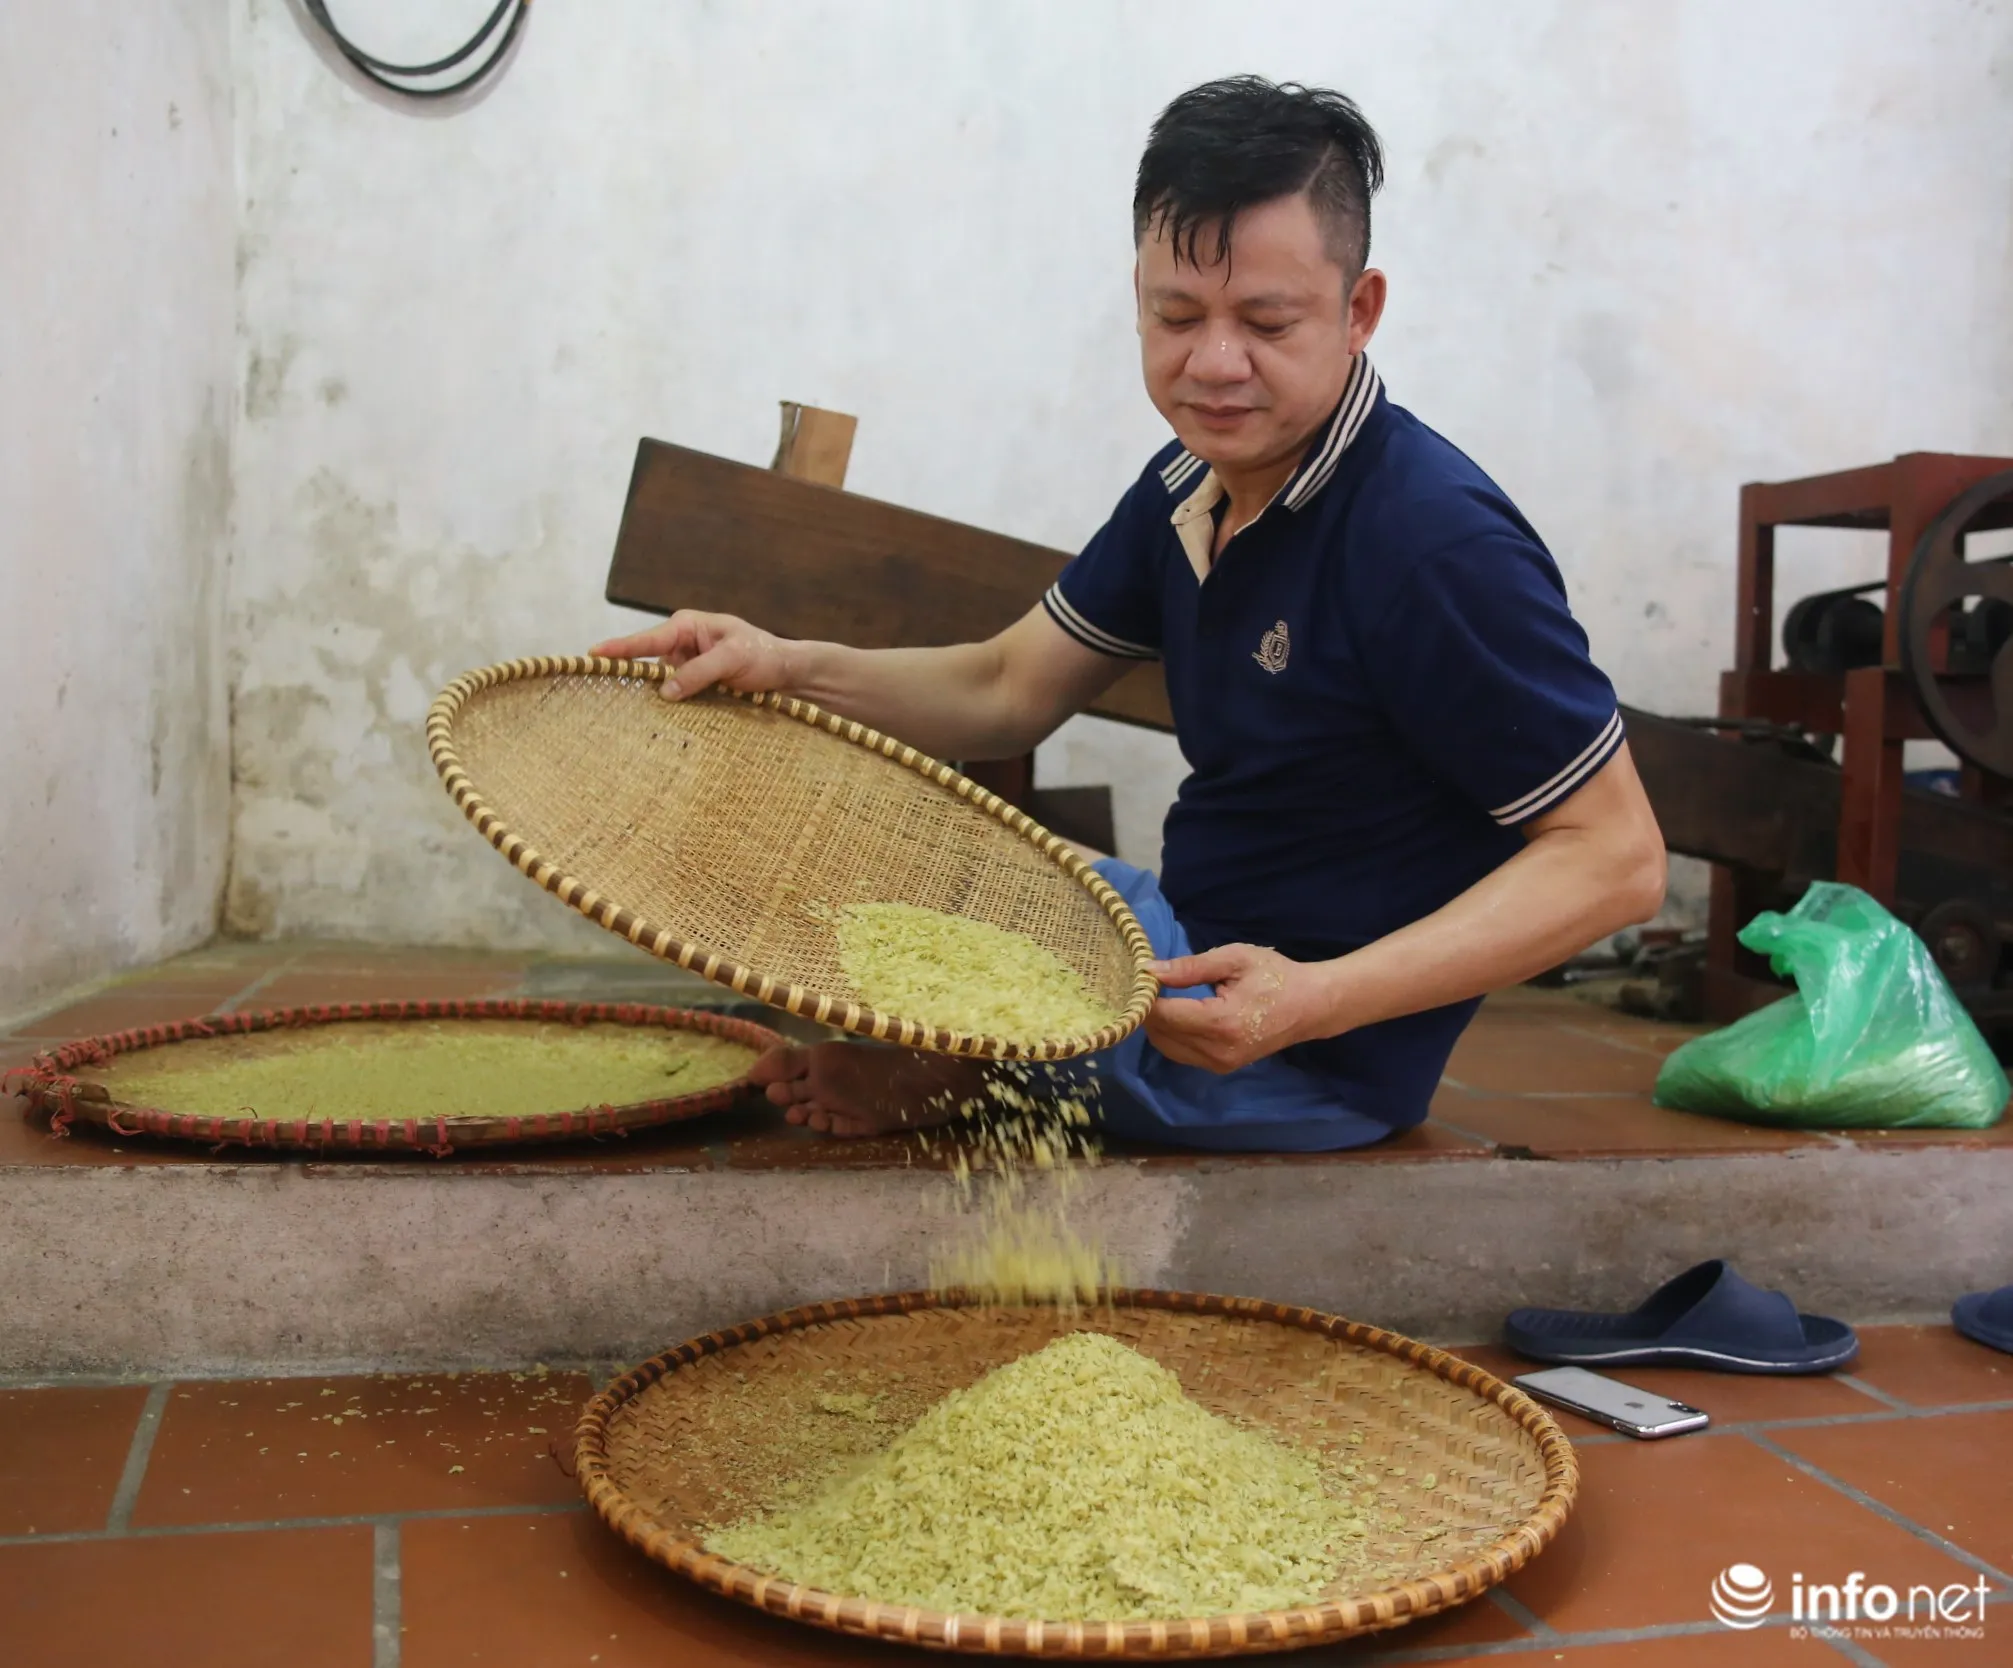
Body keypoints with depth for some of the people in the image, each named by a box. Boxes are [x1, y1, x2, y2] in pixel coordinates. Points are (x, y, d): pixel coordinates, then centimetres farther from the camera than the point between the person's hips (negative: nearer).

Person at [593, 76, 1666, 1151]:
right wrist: (792, 670, -12)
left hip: (1314, 1061, -9)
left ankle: (950, 1073, 12)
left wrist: (1321, 1000, -34)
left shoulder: (1438, 546, -25)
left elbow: (1617, 857, -23)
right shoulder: (1190, 488, 2)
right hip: (1193, 938, 9)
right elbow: (1009, 691, 6)